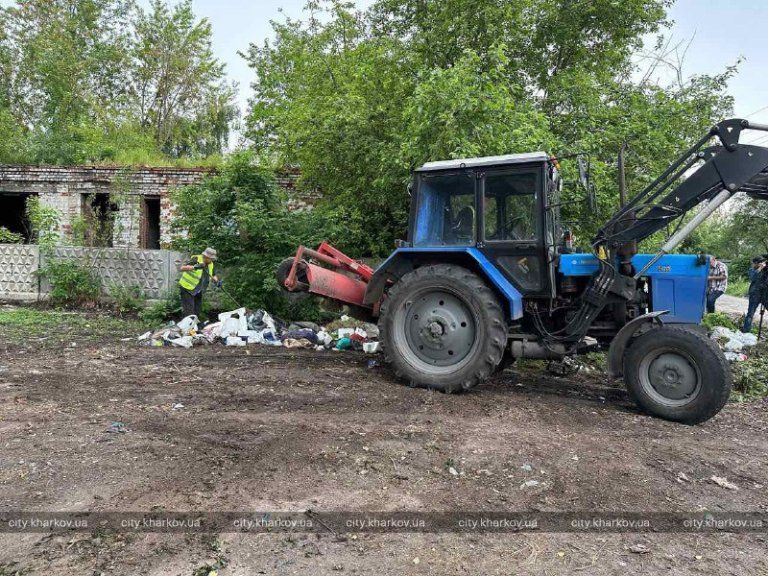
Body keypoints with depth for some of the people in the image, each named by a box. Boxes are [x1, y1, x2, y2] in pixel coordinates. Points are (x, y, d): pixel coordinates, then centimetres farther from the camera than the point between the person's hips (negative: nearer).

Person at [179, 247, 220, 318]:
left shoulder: (210, 264, 0)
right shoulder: (196, 260, -20)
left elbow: (213, 275, 14)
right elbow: (182, 268, -29)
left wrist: (216, 281, -9)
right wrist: (194, 267, -45)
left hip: (198, 291, 7)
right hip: (187, 288, -7)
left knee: (197, 311, 12)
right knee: (189, 312, -11)